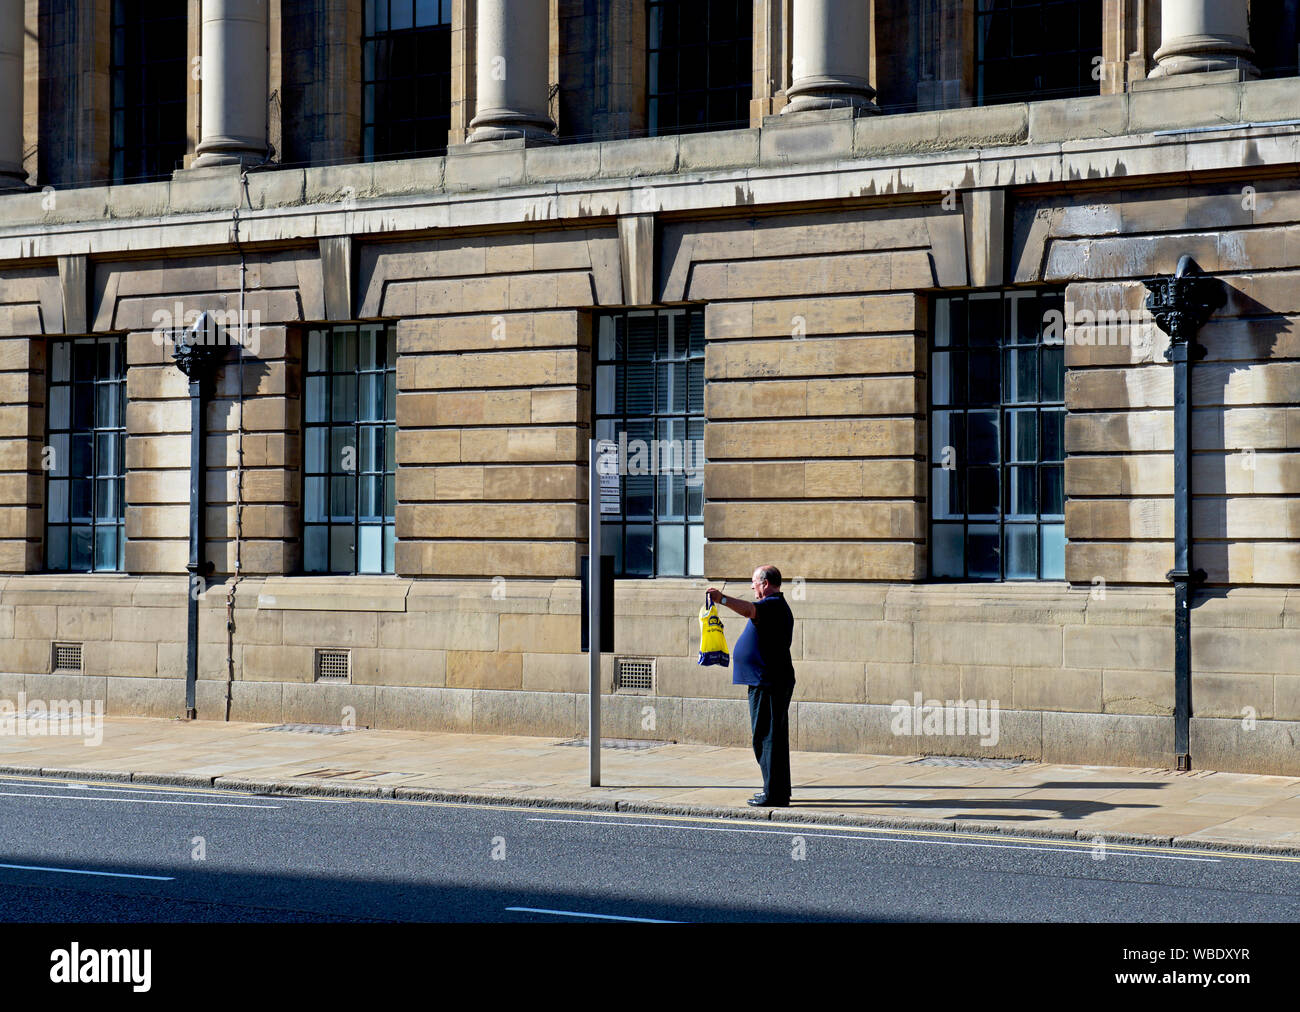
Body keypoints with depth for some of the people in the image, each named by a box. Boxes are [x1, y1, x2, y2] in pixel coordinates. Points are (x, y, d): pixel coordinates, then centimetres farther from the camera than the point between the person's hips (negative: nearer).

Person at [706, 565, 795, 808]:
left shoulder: (773, 604, -15)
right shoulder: (776, 606, 21)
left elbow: (750, 610, -37)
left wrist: (723, 599, -48)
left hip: (768, 684, -11)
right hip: (773, 681, 11)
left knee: (766, 738, -10)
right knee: (774, 737, 15)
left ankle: (774, 794, -10)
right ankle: (778, 790, 21)